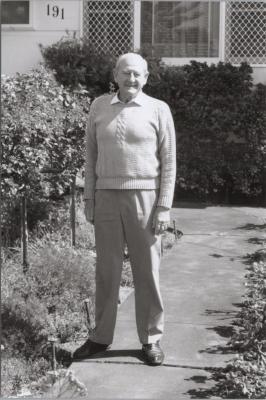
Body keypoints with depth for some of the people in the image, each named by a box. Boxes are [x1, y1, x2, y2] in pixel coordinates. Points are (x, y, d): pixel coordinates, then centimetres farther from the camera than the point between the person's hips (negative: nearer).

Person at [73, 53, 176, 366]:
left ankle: (151, 339, 16)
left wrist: (164, 207, -8)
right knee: (106, 270, 8)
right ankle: (101, 337, 20)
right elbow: (91, 155, 11)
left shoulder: (158, 109, -1)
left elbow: (168, 161, -2)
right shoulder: (99, 106, 7)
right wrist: (89, 198, 5)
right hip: (107, 197, 3)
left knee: (146, 271, 4)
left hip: (144, 197, -2)